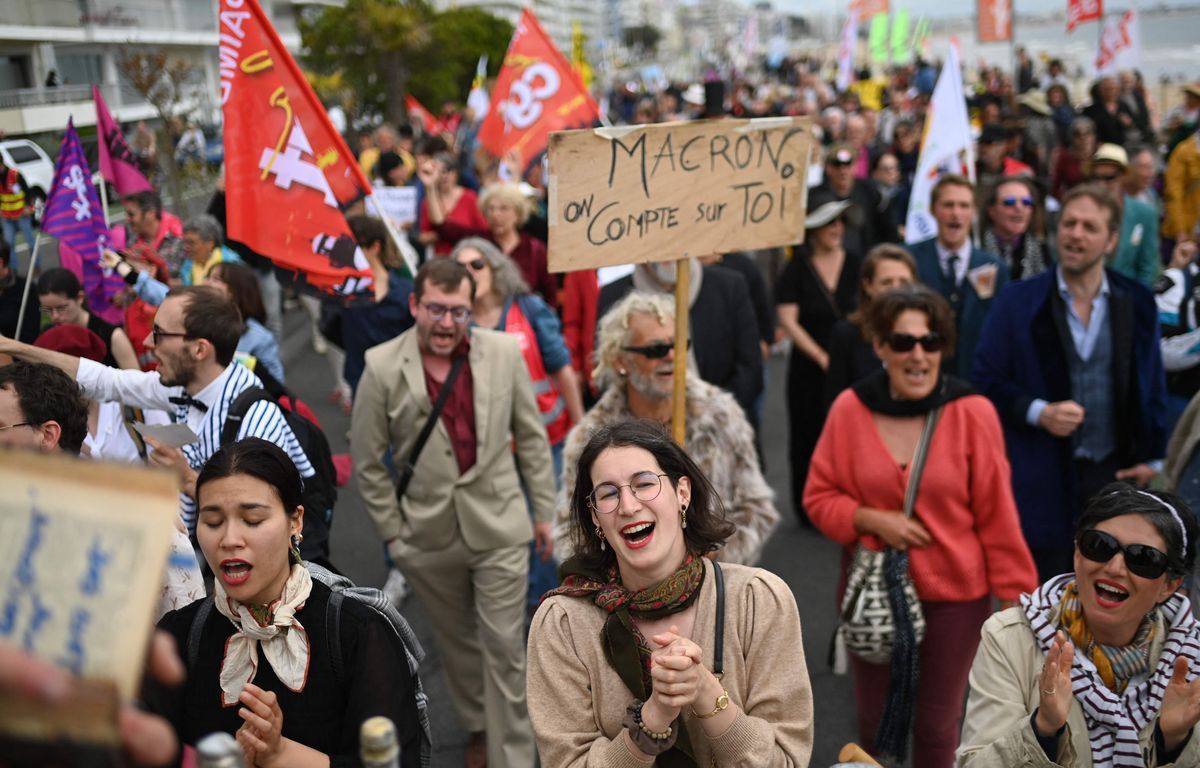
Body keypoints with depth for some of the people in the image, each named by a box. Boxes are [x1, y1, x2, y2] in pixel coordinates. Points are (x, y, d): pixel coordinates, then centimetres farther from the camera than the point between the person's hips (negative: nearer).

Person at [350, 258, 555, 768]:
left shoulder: (503, 353, -8)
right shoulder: (382, 368, -11)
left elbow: (531, 436, 2)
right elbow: (368, 462, -2)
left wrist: (544, 511, 5)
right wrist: (392, 533, -1)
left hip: (499, 526, -1)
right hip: (429, 534, 1)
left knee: (504, 648, 2)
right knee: (457, 642, 20)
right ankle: (477, 726, 44)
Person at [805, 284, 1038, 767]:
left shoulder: (973, 412, -13)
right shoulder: (850, 408, -8)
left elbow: (996, 514, -7)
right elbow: (819, 496, 1)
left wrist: (1014, 593, -5)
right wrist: (872, 519, -15)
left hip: (955, 593, -1)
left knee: (937, 726, 14)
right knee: (872, 723, 14)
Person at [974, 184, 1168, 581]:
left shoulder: (1138, 303, 5)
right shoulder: (1018, 302, -2)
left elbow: (1152, 386, 11)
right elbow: (987, 381, -2)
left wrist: (1151, 459, 4)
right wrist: (1039, 412, -17)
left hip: (1115, 474, 2)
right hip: (1043, 478, -2)